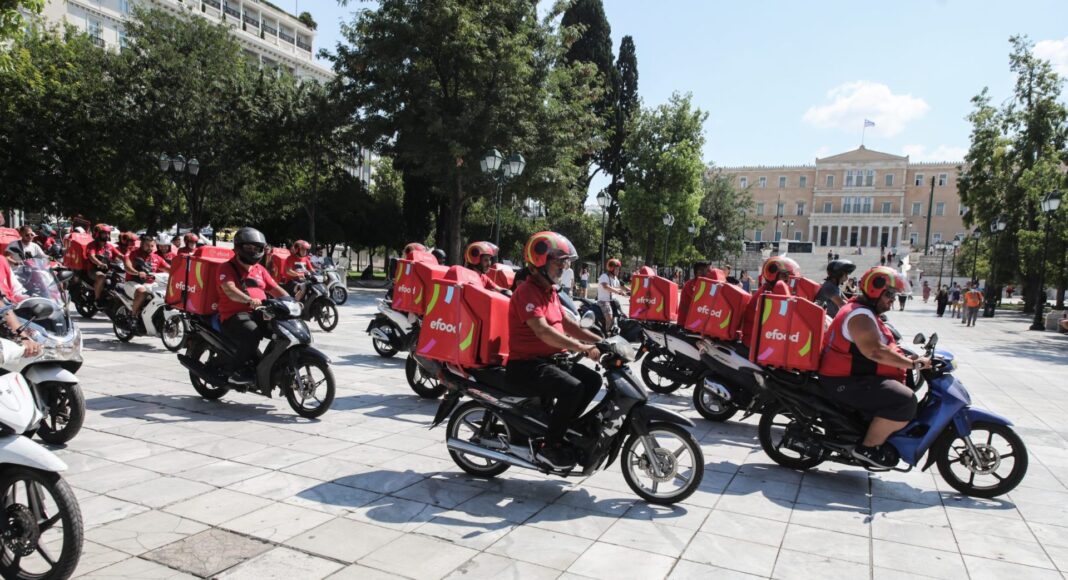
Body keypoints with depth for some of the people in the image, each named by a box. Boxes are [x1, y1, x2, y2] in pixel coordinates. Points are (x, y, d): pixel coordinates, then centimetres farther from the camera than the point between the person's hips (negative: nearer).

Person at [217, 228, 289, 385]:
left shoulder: (260, 269, 20)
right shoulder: (227, 268, -1)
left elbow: (275, 289, 17)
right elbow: (230, 289, -20)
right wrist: (250, 300, -38)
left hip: (259, 313, 7)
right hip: (234, 315, -7)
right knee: (253, 333, -36)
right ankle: (237, 371, -20)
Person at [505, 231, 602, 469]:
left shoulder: (550, 291, 16)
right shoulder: (527, 291, -16)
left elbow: (567, 324, 18)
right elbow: (542, 331, -28)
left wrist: (600, 340, 6)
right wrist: (582, 348, -33)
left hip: (550, 359, 10)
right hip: (526, 364, -10)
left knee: (593, 380, -2)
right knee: (572, 388, -27)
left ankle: (557, 427, 7)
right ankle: (548, 446, -12)